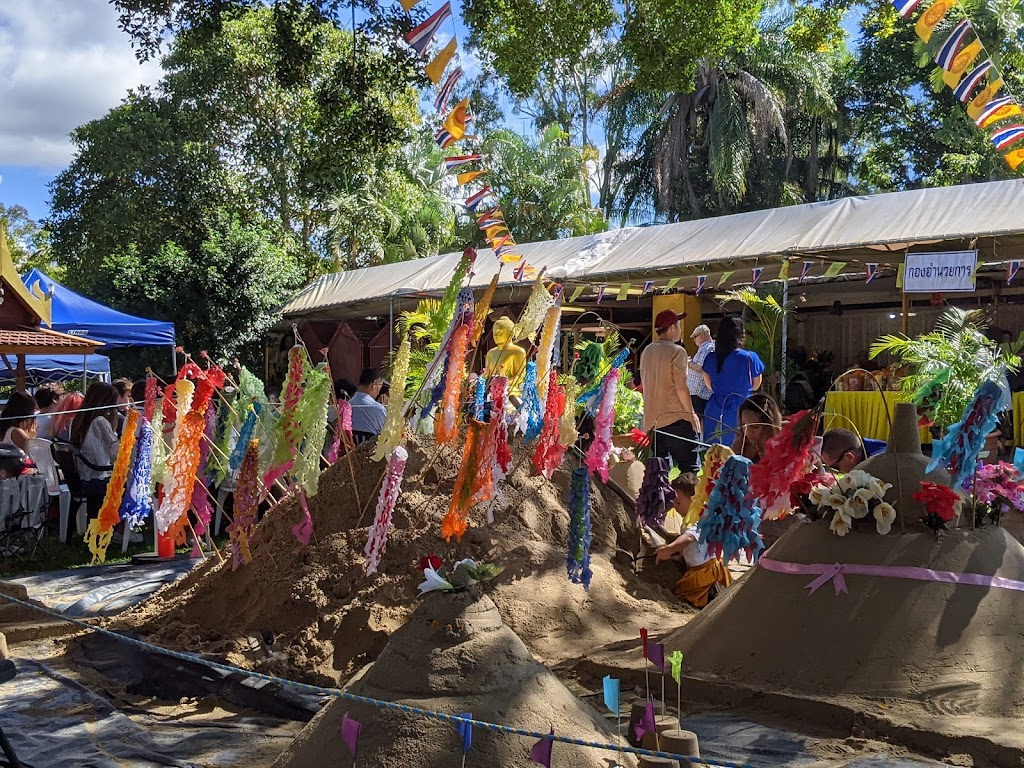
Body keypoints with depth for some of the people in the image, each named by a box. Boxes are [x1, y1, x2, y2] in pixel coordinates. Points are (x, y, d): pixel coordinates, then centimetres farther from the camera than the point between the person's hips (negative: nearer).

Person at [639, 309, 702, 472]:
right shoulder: (677, 351, -11)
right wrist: (692, 414, -7)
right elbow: (681, 387, -15)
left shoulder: (647, 352, 10)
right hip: (676, 418, -7)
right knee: (688, 467, -1)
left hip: (652, 419, 7)